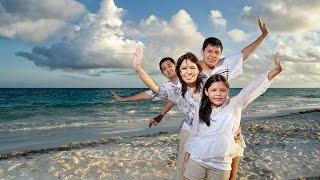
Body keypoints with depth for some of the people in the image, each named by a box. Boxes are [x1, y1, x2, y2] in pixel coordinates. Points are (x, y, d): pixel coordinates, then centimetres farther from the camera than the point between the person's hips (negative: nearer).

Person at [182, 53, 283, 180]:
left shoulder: (235, 105, -4)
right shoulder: (201, 109, 1)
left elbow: (253, 88, -13)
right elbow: (194, 135, 7)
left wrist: (276, 70, -21)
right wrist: (186, 159, 9)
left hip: (221, 166, -1)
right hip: (196, 162, 2)